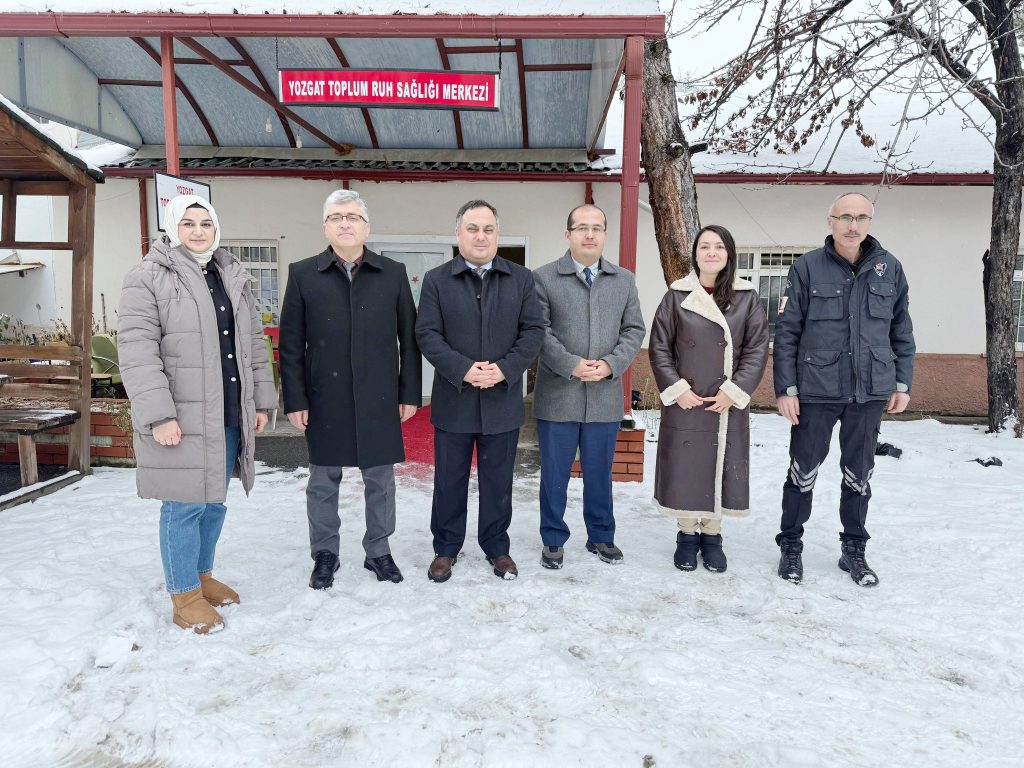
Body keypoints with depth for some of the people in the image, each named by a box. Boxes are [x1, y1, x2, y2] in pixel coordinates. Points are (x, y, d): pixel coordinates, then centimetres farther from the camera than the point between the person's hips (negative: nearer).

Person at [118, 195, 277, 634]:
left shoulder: (233, 279, 14)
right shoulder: (148, 278, -5)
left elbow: (254, 342, 16)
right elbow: (136, 350, -13)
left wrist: (261, 400, 12)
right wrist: (158, 415, -19)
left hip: (230, 415, 6)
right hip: (181, 416, -6)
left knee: (214, 501, 15)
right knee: (185, 504, 0)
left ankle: (203, 576, 33)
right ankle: (184, 596, 16)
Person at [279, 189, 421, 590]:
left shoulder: (393, 273, 3)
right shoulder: (303, 274, 1)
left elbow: (409, 338, 4)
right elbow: (291, 344, 0)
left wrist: (409, 393, 1)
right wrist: (295, 400, -4)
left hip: (379, 400, 1)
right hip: (324, 400, 0)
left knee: (380, 480, 11)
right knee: (323, 482, 11)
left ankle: (378, 550, 28)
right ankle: (325, 554, 28)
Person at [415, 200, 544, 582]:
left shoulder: (521, 278, 5)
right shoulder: (436, 280, 2)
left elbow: (533, 331, 0)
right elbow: (427, 334, -5)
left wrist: (505, 369, -14)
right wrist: (463, 369, -18)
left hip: (503, 400, 1)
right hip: (453, 401, -1)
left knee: (498, 480, 12)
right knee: (449, 481, 10)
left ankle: (497, 545, 28)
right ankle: (446, 548, 26)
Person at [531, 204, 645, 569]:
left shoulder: (624, 280, 10)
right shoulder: (543, 277, 0)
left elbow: (634, 330, 6)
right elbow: (540, 331, -7)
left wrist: (611, 364, -10)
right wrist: (571, 366, -17)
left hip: (605, 397, 3)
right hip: (557, 396, -2)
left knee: (599, 472, 14)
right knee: (555, 473, 8)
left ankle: (601, 536, 31)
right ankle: (553, 540, 23)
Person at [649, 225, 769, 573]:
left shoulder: (747, 297, 3)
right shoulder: (677, 295, 1)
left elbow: (757, 349, 0)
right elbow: (659, 347, 1)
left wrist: (734, 391, -10)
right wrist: (676, 389, -9)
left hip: (729, 404, 1)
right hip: (684, 403, -1)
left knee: (722, 468, 7)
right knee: (684, 468, 4)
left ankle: (712, 535, 24)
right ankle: (687, 534, 21)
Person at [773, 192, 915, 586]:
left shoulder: (889, 267, 4)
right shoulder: (808, 268, -4)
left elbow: (901, 330, 11)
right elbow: (786, 332, -4)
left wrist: (902, 382, 8)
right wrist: (785, 388, -8)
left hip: (871, 391, 3)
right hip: (816, 390, -3)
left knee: (859, 475, 14)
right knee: (803, 471, 7)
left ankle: (853, 549, 29)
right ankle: (791, 546, 22)